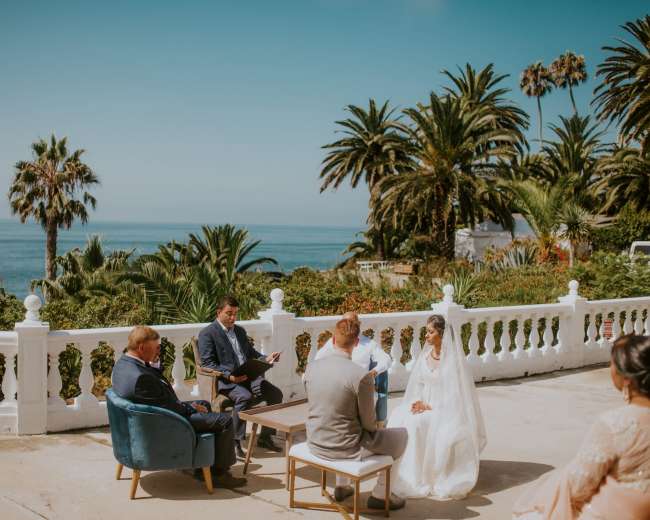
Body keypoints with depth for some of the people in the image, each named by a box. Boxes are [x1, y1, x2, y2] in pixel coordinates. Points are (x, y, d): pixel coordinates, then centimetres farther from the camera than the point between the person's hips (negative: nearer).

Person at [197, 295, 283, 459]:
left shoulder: (240, 331, 22)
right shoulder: (207, 334, -1)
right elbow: (207, 363, -9)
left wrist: (266, 359, 6)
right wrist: (229, 376, -24)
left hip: (248, 376, 7)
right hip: (225, 380, -7)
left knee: (276, 393, -14)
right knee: (244, 397, -35)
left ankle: (265, 437, 0)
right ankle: (235, 442, -22)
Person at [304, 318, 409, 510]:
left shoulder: (311, 367, -7)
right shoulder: (361, 375, -23)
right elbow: (369, 423, -13)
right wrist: (372, 427, 11)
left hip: (315, 443, 6)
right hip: (344, 449, -6)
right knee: (401, 435, 15)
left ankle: (341, 486, 44)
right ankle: (380, 494, 25)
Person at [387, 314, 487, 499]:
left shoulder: (453, 359, -11)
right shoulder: (425, 355, 7)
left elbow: (455, 393, -14)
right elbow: (417, 384, 12)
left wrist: (430, 406, -19)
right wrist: (418, 401, -8)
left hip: (445, 408, -6)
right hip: (424, 403, 6)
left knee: (415, 423, -31)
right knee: (399, 418, -22)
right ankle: (406, 474, -15)